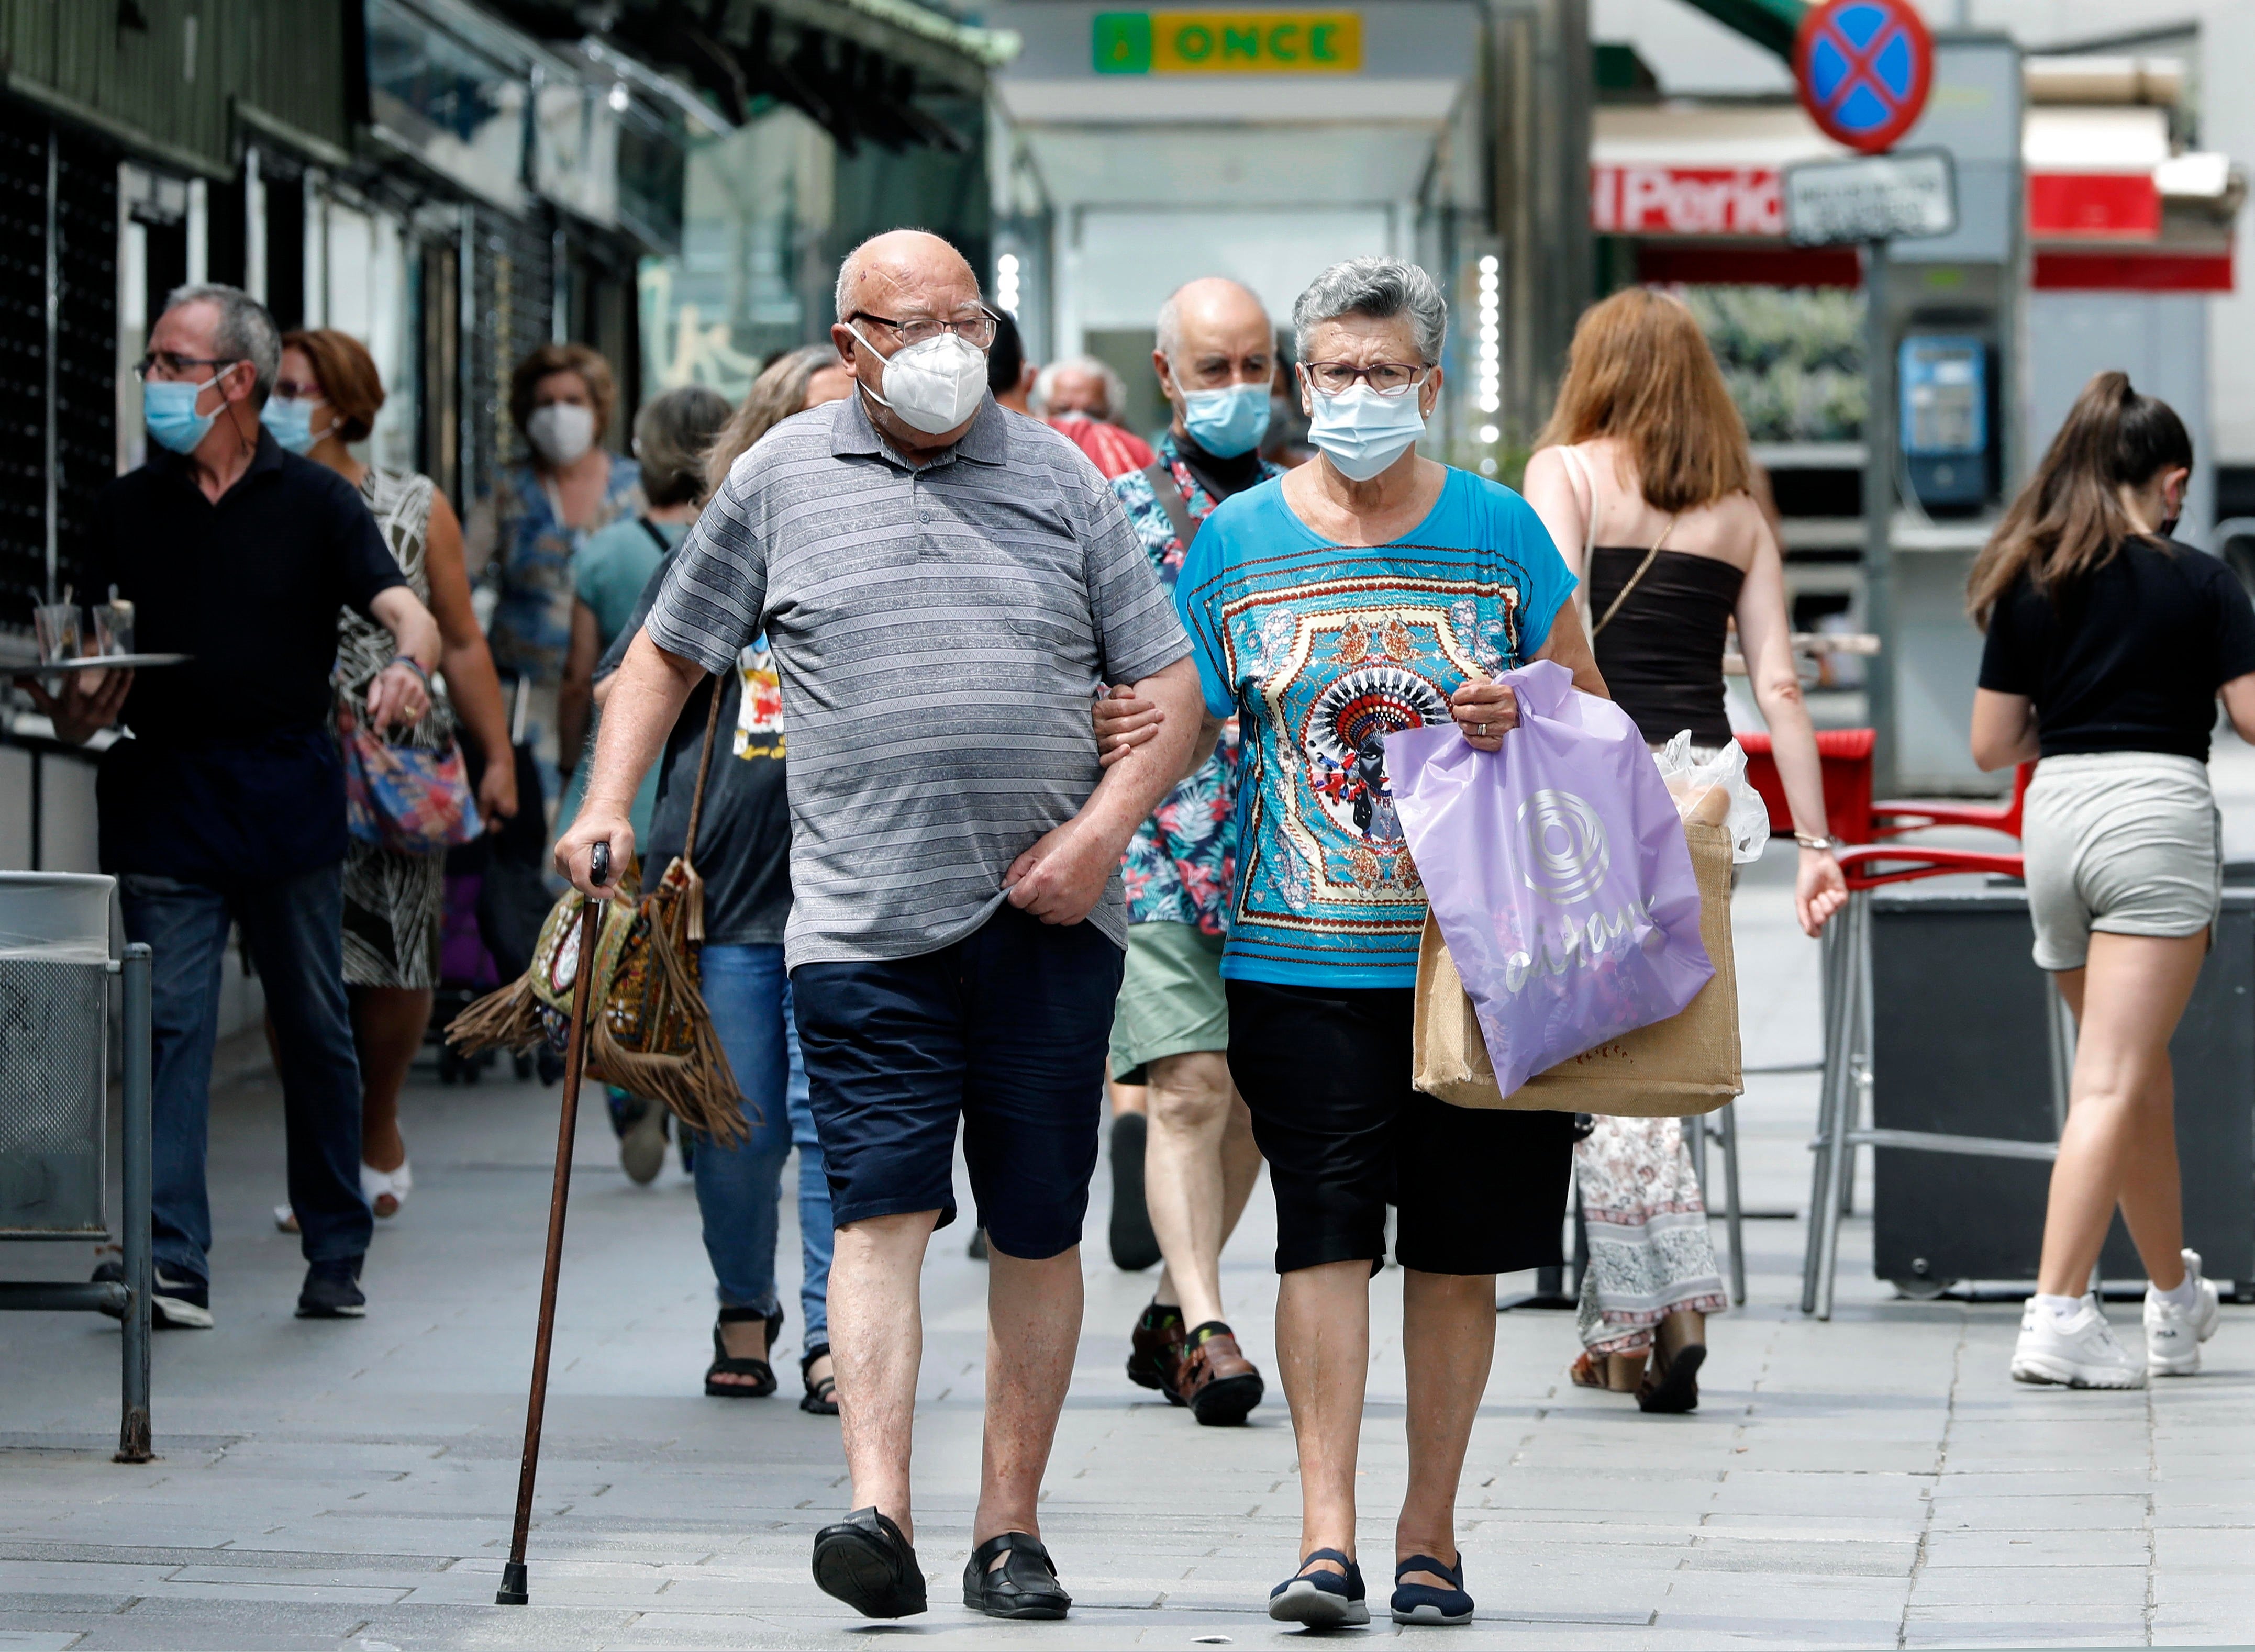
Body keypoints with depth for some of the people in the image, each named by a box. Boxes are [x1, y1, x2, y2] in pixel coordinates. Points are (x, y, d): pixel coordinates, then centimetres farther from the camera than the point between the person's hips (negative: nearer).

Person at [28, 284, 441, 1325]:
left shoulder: (315, 502, 3)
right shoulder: (125, 509, 10)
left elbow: (408, 612, -8)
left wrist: (408, 665, -31)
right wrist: (74, 712, -12)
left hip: (289, 799, -1)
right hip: (162, 800, 1)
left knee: (315, 1031, 7)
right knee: (169, 1025, -8)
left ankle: (336, 1257, 18)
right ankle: (171, 1263, -14)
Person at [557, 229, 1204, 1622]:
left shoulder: (1060, 478, 9)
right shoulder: (780, 481, 9)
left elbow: (1174, 684, 8)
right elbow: (669, 653, 18)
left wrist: (1105, 826, -7)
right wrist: (610, 804, 4)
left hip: (1049, 920, 1)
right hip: (868, 921, -1)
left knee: (1039, 1230, 4)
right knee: (882, 1209, -12)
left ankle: (1012, 1524, 12)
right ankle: (881, 1513, -21)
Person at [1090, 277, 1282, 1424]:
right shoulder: (1117, 514, 3)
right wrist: (1099, 721, -23)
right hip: (1157, 845, -3)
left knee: (1250, 1097, 7)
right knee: (1189, 1083, -14)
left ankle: (1172, 1313, 22)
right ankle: (1205, 1328, -16)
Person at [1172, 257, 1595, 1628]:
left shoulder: (1499, 529, 6)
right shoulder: (1238, 540, 7)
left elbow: (1592, 713, 13)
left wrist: (1527, 716, -9)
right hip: (1303, 956, -1)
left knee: (1458, 1253, 4)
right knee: (1325, 1239, -10)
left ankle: (1431, 1533, 13)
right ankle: (1327, 1530, -12)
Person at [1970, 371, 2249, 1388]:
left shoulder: (2027, 586, 8)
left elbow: (1991, 746, 9)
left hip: (2055, 812, 5)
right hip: (2157, 810, -5)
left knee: (2137, 1073, 18)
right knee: (2114, 1083, -9)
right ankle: (2056, 1314, -19)